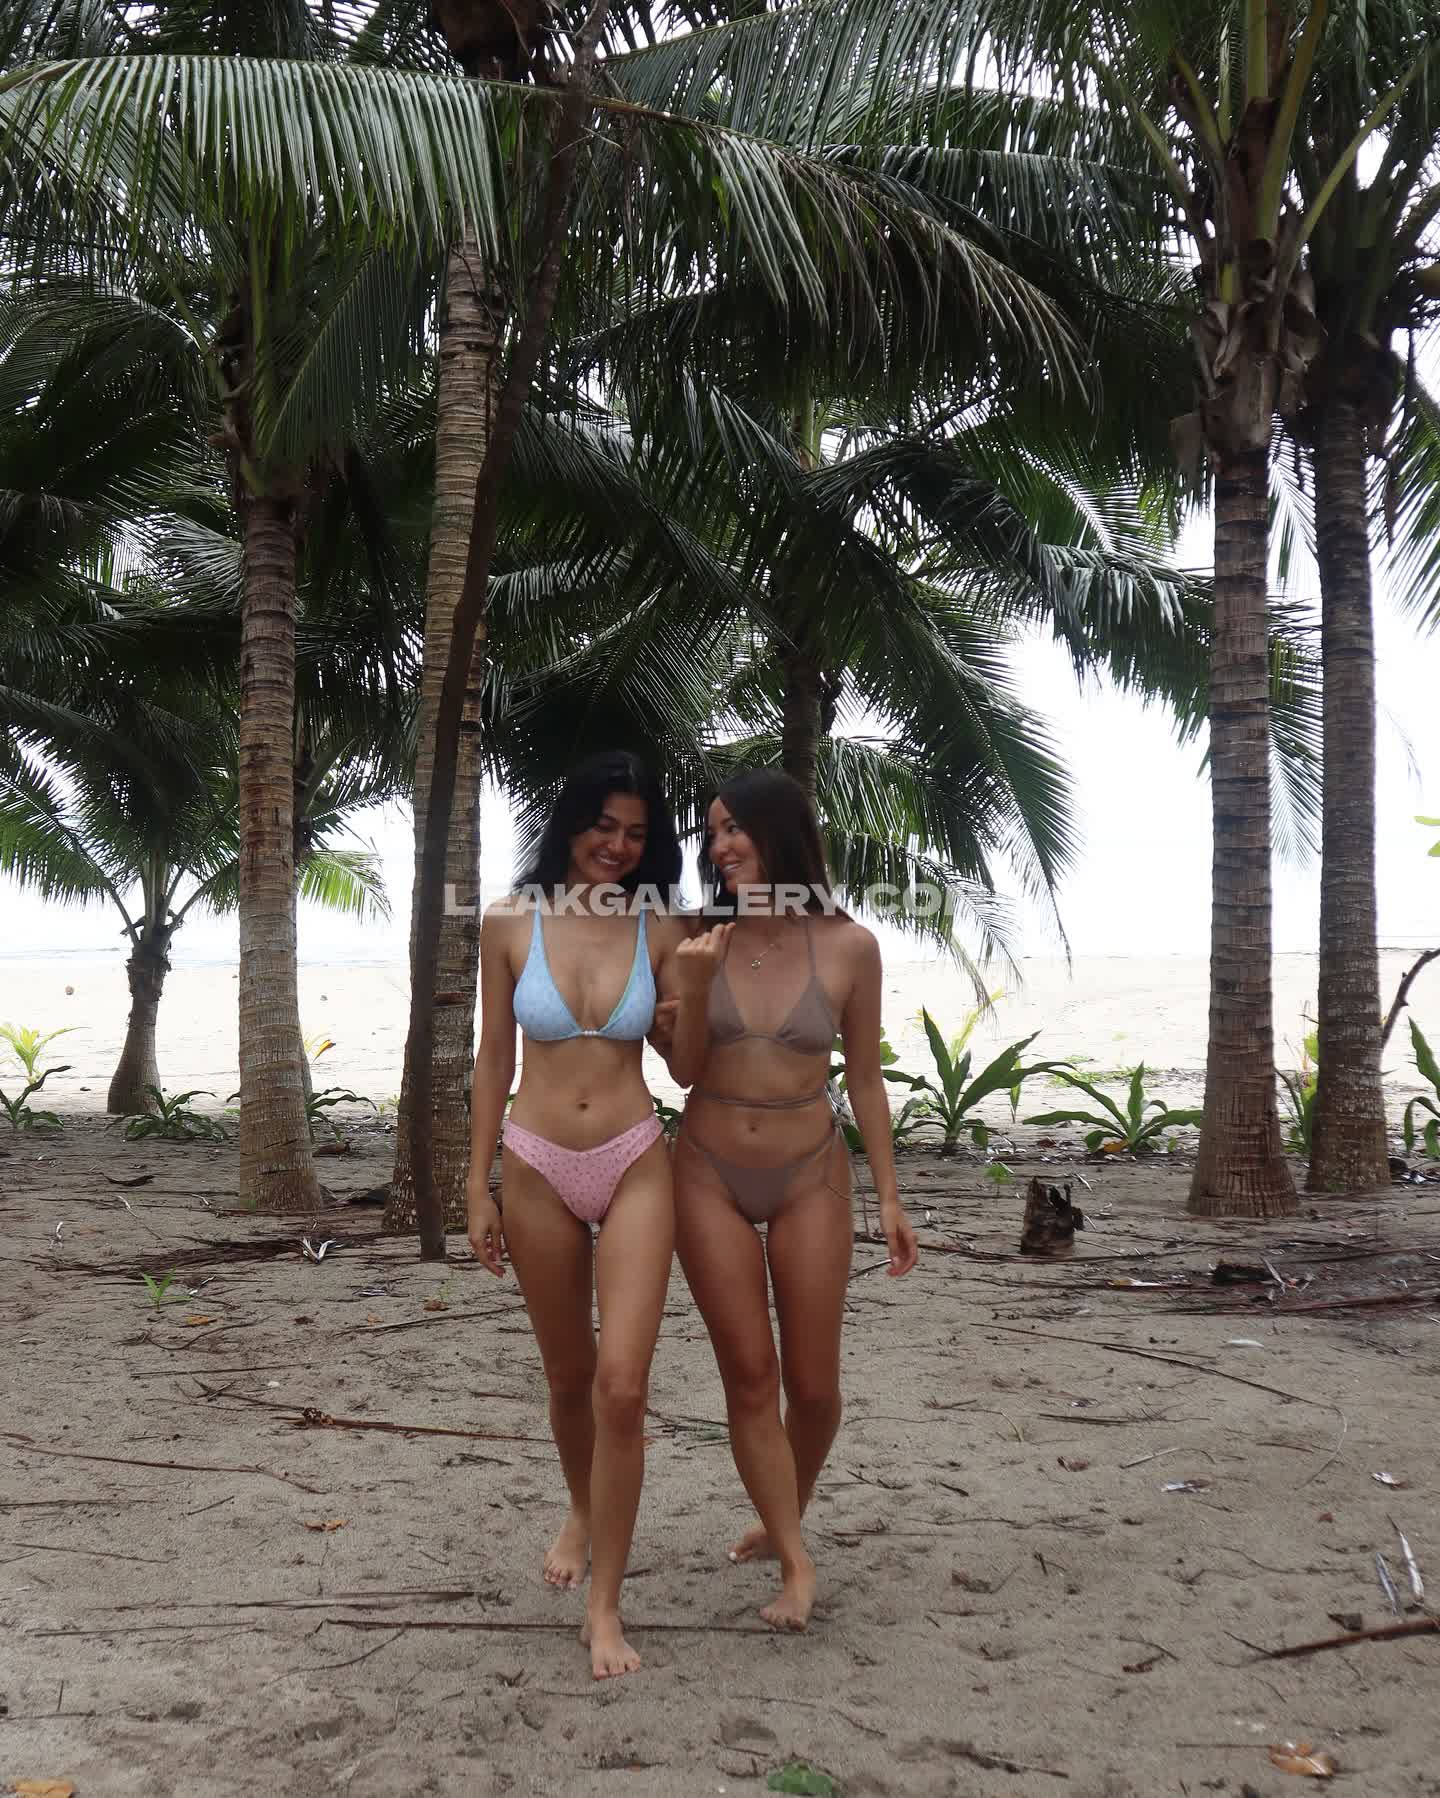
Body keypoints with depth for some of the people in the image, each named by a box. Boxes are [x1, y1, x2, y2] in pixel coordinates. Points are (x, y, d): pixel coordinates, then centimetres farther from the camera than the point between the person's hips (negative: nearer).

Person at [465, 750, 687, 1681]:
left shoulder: (660, 931, -2)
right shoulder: (512, 924, -3)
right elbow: (495, 1058, 3)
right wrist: (479, 1185, 3)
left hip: (635, 1166, -1)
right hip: (539, 1170, 1)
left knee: (623, 1385, -9)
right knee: (570, 1376, 17)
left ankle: (606, 1604, 7)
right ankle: (583, 1511, 47)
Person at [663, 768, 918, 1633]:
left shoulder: (849, 946, -8)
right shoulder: (703, 939, -4)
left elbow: (866, 1079, 1)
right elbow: (685, 1072, -2)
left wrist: (890, 1197, 3)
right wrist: (693, 990, -20)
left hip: (809, 1177, -1)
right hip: (710, 1177, 1)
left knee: (813, 1383, 6)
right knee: (749, 1373, 2)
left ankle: (785, 1521, 34)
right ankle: (796, 1562, 14)